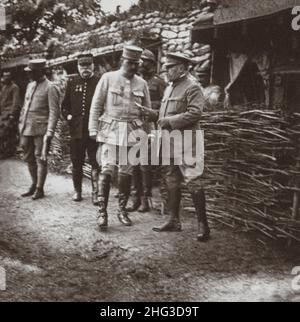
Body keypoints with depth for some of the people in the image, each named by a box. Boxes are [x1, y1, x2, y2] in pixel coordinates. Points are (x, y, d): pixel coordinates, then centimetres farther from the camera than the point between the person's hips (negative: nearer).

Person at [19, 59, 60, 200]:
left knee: (40, 159, -1)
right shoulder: (30, 85, 15)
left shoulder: (50, 88, -7)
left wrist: (49, 132, -18)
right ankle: (34, 184, 28)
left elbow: (54, 112, -12)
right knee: (28, 158, 14)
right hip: (27, 129, 7)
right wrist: (21, 123, 16)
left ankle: (40, 189, 8)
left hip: (41, 130, -7)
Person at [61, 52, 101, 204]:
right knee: (77, 163, 11)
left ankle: (95, 193, 6)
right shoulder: (72, 83, 10)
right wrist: (68, 116, 3)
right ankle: (77, 191, 24)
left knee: (95, 163, -2)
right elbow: (65, 105, 18)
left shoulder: (100, 82, -1)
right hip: (76, 130, 4)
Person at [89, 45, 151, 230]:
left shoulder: (142, 83, 9)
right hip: (111, 130, -3)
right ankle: (102, 212, -4)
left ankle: (122, 210, 19)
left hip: (133, 131, 3)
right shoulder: (108, 78, 0)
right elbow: (96, 105, 1)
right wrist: (93, 129, -4)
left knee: (127, 172, 6)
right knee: (107, 169, -10)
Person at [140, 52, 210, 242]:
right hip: (169, 142, 9)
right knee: (172, 181, 13)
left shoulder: (192, 87, -8)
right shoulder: (170, 88, 19)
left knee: (193, 182, -7)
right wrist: (152, 115, 7)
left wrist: (169, 121, -18)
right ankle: (174, 221, 23)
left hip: (186, 142, -9)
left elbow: (195, 113, -20)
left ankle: (203, 225, -1)